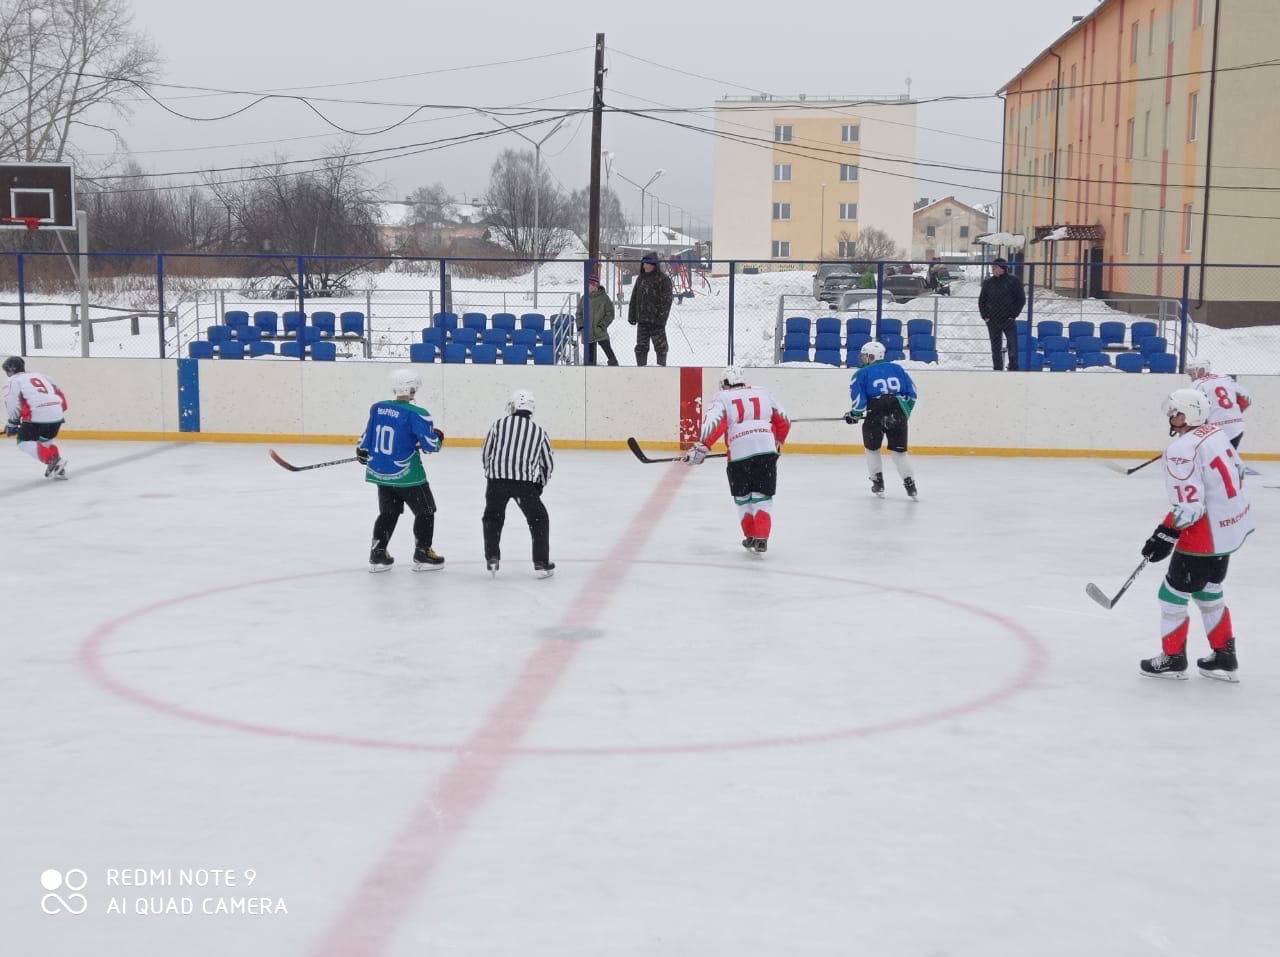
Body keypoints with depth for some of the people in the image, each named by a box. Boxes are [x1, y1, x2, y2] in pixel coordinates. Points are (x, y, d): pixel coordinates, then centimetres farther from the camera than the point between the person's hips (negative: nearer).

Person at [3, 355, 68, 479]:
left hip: (38, 416, -7)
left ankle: (52, 460, -11)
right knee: (44, 440, 29)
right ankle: (58, 468, 17)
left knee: (24, 442, 7)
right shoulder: (40, 375, 26)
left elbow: (12, 402, -2)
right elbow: (59, 393, 24)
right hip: (57, 415, 7)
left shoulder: (15, 380, 8)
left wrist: (12, 423, 8)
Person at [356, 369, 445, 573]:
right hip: (406, 474, -6)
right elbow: (430, 444, -18)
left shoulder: (377, 408, 0)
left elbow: (368, 436, 9)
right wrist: (439, 437, 5)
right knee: (425, 511, 11)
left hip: (380, 471, 6)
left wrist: (362, 453, 28)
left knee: (388, 512, 20)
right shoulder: (416, 414, -19)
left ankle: (377, 554, 17)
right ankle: (422, 554, 11)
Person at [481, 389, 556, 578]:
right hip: (525, 481, 0)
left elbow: (485, 454, 12)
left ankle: (492, 559, 13)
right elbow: (548, 462, 17)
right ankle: (541, 563, 11)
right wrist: (540, 484, 32)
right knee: (539, 519, 15)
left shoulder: (499, 424, 12)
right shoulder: (539, 431, 15)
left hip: (497, 478, 0)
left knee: (493, 518, 21)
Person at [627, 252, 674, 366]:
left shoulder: (663, 279, -6)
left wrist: (661, 317, -18)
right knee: (641, 347, 7)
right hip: (642, 320, 6)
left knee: (660, 347, 3)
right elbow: (634, 298, 17)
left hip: (656, 320, -6)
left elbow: (666, 300, -11)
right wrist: (632, 316, 10)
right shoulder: (640, 278, 13)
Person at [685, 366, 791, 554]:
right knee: (762, 498, 9)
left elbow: (713, 424, -9)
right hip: (767, 452, 2)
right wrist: (777, 443, 36)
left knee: (742, 498, 18)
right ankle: (761, 539, -4)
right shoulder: (763, 393, 18)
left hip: (739, 454, -2)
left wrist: (701, 448, -9)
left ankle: (751, 537, 22)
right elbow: (783, 422, 22)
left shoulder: (723, 398, 8)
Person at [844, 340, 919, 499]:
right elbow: (912, 393, 13)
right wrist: (905, 412, 24)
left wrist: (854, 415, 15)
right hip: (898, 415, 3)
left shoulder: (862, 374, 2)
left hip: (876, 416, -3)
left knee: (872, 448, 20)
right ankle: (910, 484, 5)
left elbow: (859, 401, -3)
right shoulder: (897, 368, 14)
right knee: (899, 450, 13)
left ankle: (878, 483, 19)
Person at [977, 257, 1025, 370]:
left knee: (1013, 348, -5)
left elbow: (1021, 299, -2)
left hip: (1008, 320, -3)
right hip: (992, 322, 3)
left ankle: (1013, 370, 2)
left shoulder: (1013, 281, -3)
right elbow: (981, 300, 15)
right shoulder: (988, 282, 6)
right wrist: (984, 316, 5)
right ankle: (998, 370, 14)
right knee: (995, 348, 7)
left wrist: (1013, 315, -7)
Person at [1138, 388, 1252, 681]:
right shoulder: (1216, 433, 3)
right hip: (1233, 524, 9)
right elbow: (1237, 470, 17)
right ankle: (1224, 657, 27)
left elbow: (1189, 506, -27)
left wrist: (1165, 536, -19)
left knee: (1174, 593, 7)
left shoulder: (1182, 450, -24)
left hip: (1206, 534, -9)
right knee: (1208, 591, 22)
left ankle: (1173, 658, 19)